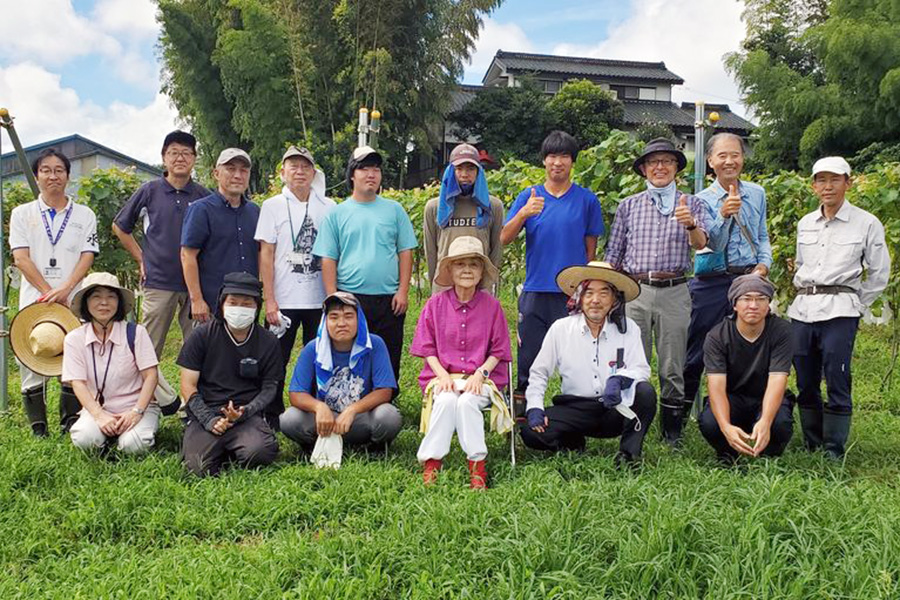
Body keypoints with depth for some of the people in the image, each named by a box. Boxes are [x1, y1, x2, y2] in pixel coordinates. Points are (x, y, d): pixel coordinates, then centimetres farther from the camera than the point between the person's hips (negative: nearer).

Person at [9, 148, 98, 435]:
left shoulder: (85, 215, 9)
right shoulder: (22, 214, 8)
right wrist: (49, 293, -11)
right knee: (31, 362, 1)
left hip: (74, 300, 0)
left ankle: (70, 423, 11)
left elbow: (87, 257, 1)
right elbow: (21, 258, -1)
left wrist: (65, 290, -14)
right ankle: (38, 429, 11)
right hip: (33, 301, 0)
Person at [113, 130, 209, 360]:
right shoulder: (149, 191, 3)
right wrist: (141, 258, 6)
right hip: (158, 281, -1)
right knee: (150, 349, 4)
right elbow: (119, 226, 13)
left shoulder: (204, 196, 5)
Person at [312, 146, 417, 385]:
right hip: (349, 299, -1)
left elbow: (405, 253, 7)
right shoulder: (337, 213, 6)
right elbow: (328, 260, 3)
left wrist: (403, 291, -2)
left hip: (389, 300, 1)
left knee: (389, 360, 7)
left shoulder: (394, 210, 8)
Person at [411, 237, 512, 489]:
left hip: (481, 377, 0)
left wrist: (480, 373, -12)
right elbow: (428, 349, 5)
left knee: (467, 401, -32)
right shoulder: (436, 304, 4)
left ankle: (477, 465, -25)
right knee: (445, 400, -32)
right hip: (443, 375, 1)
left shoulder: (491, 306, 2)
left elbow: (498, 351, 4)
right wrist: (442, 374, -11)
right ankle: (432, 462, -27)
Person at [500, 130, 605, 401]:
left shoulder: (587, 199, 6)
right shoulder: (528, 196, 8)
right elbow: (505, 238, -1)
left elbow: (590, 249, 9)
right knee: (528, 357, 5)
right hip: (535, 293, 1)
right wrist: (524, 213, -18)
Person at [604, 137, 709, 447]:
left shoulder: (691, 204, 10)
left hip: (674, 292, 0)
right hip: (634, 291, 1)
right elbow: (613, 254, 13)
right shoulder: (629, 206, 12)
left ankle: (672, 429, 15)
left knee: (673, 366, 4)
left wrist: (690, 224, -29)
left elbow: (700, 244, -7)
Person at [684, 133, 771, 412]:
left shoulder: (757, 193, 10)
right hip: (712, 282, -3)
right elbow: (713, 244, -14)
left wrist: (764, 264, 0)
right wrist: (724, 215, -31)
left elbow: (763, 237, 18)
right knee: (696, 352, 2)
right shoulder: (703, 200, -1)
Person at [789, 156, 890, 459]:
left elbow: (879, 274, 4)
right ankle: (812, 449, 19)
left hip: (839, 311, -5)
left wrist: (856, 305, 2)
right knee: (805, 383, 8)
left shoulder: (866, 223, 0)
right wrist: (805, 294, 16)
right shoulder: (805, 224, 14)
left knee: (837, 383, -8)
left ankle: (834, 453, 1)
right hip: (802, 309, 5)